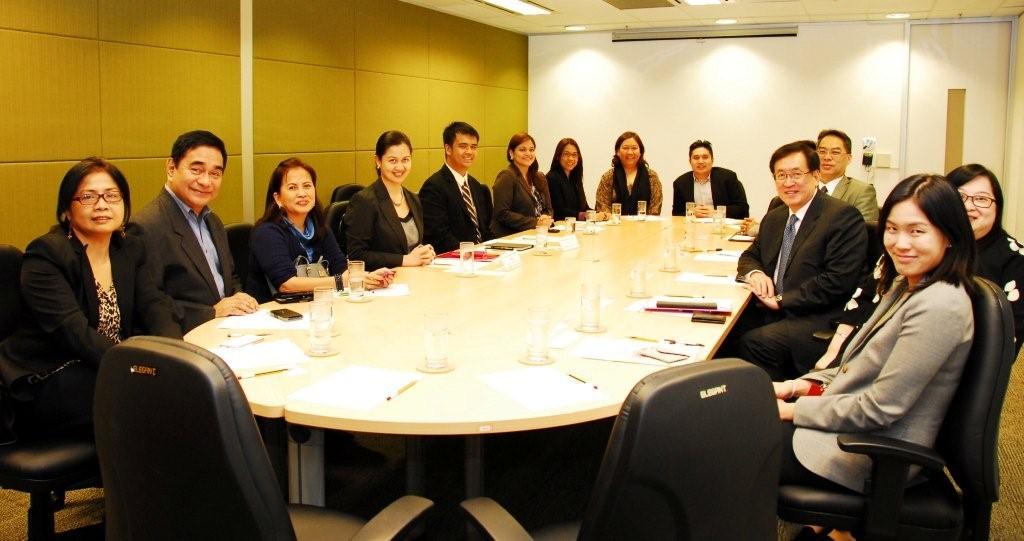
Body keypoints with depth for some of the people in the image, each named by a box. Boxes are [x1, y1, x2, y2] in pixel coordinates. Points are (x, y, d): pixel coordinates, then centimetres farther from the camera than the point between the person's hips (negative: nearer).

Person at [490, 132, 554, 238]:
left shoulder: (540, 178, 17)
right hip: (508, 237, -6)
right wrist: (534, 223, -15)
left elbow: (548, 209, 18)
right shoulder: (506, 176, -6)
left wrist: (545, 219, -5)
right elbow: (502, 213, -14)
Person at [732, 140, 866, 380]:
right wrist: (754, 273, 0)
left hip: (818, 320, -7)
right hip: (774, 311, 7)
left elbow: (838, 281, -17)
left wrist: (782, 300, -15)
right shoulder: (773, 218, 15)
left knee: (753, 342, -28)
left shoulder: (843, 216, -9)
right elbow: (750, 256, 25)